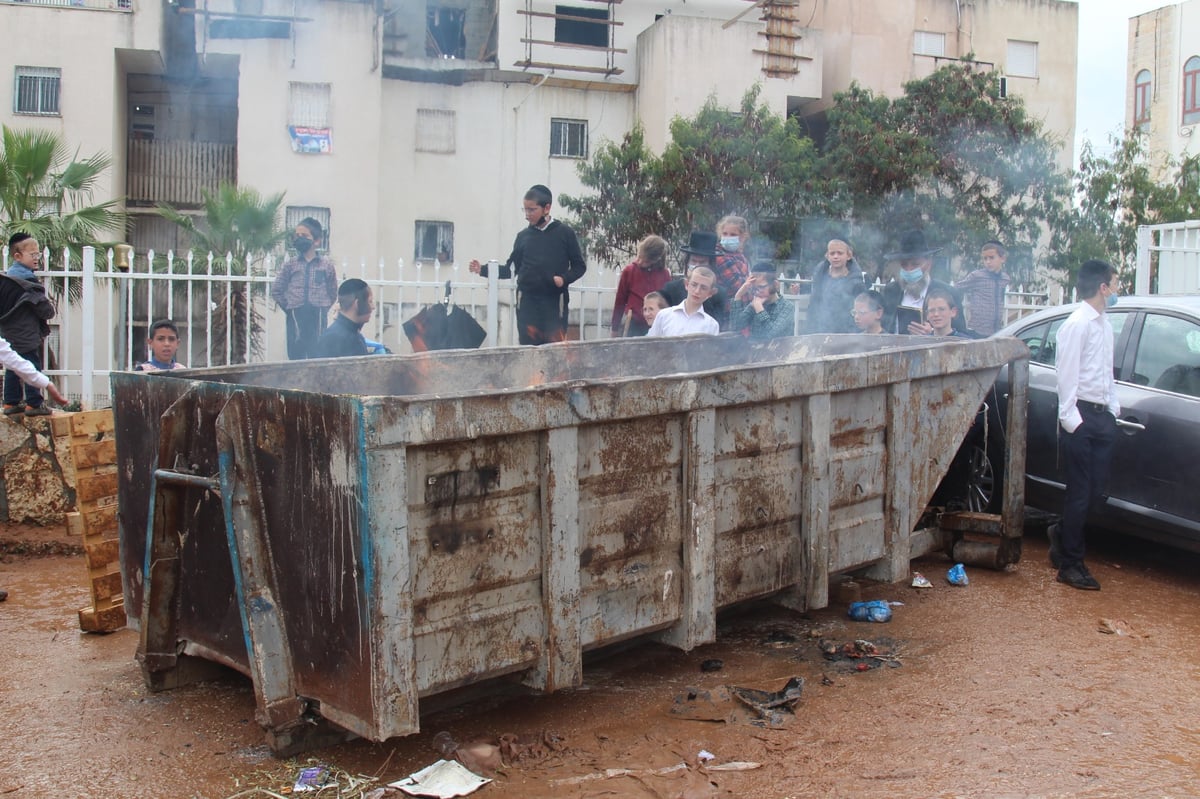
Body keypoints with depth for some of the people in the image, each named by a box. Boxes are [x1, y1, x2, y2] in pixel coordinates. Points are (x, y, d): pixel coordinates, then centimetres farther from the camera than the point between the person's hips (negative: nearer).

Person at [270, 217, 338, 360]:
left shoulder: (327, 265, 1)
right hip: (296, 316, 1)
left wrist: (323, 309, 3)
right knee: (296, 356, 3)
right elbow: (276, 290, 7)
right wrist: (289, 307, 3)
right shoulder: (291, 265, 3)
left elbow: (333, 292, 8)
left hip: (318, 316, 0)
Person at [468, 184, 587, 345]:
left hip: (554, 302, -2)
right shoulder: (523, 236, 10)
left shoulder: (564, 233, 2)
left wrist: (564, 279, -14)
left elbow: (579, 266, 5)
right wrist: (483, 269, 1)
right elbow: (511, 269, 13)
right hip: (527, 302, 2)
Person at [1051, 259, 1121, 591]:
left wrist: (1113, 407, 12)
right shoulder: (1076, 325, -12)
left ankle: (1063, 543, 32)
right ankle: (1070, 564, 9)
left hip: (1102, 415, 8)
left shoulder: (1104, 323, 15)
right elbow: (1066, 375, -16)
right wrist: (1071, 419, -19)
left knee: (1095, 489, 12)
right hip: (1082, 416, -8)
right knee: (1081, 492, -2)